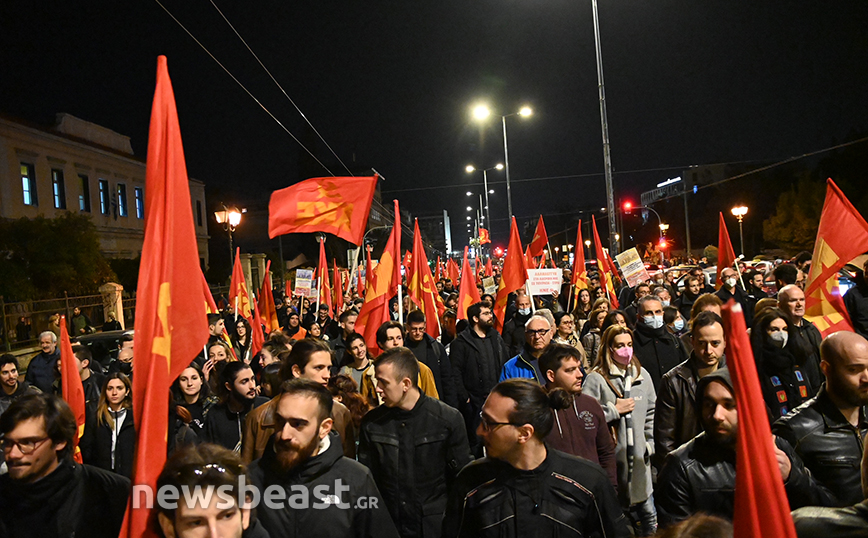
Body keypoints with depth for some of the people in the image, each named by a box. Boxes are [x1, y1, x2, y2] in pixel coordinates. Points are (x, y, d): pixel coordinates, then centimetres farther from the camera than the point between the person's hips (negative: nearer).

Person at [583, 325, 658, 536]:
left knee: (649, 519, 10)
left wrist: (651, 443, 11)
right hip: (610, 458, -4)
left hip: (639, 456, 4)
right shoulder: (596, 378, -8)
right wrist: (614, 410, -11)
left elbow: (651, 413, 17)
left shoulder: (642, 375, 9)